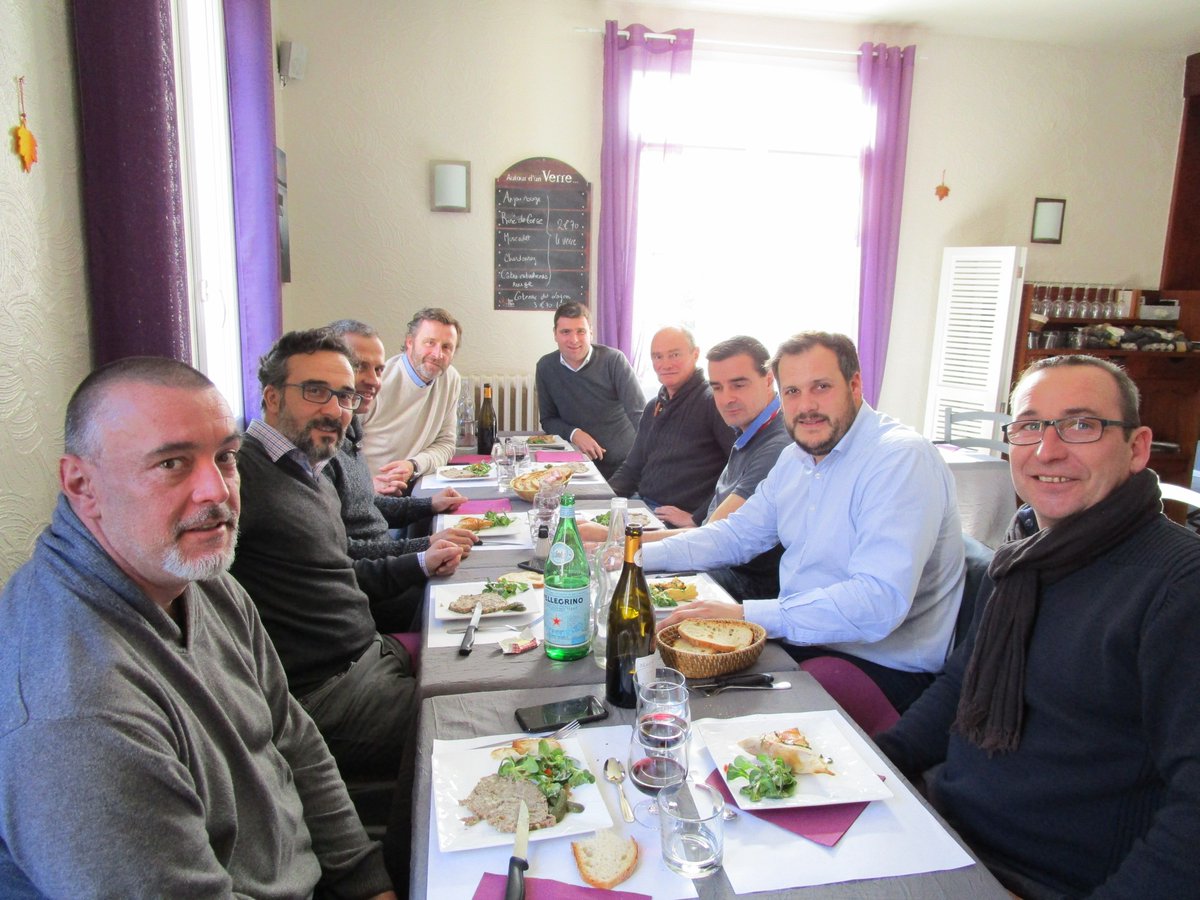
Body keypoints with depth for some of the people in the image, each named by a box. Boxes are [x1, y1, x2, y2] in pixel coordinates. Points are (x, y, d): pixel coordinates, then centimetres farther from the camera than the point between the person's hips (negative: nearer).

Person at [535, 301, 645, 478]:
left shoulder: (614, 360, -7)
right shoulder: (545, 367, 3)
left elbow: (640, 415, -13)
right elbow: (548, 420, 12)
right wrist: (574, 434, -10)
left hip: (624, 464, -2)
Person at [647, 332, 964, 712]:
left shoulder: (901, 459, -21)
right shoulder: (796, 458, 9)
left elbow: (880, 600, -31)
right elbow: (736, 534, 17)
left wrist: (745, 614, -34)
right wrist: (640, 556, 4)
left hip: (884, 667, -8)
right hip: (799, 635, 8)